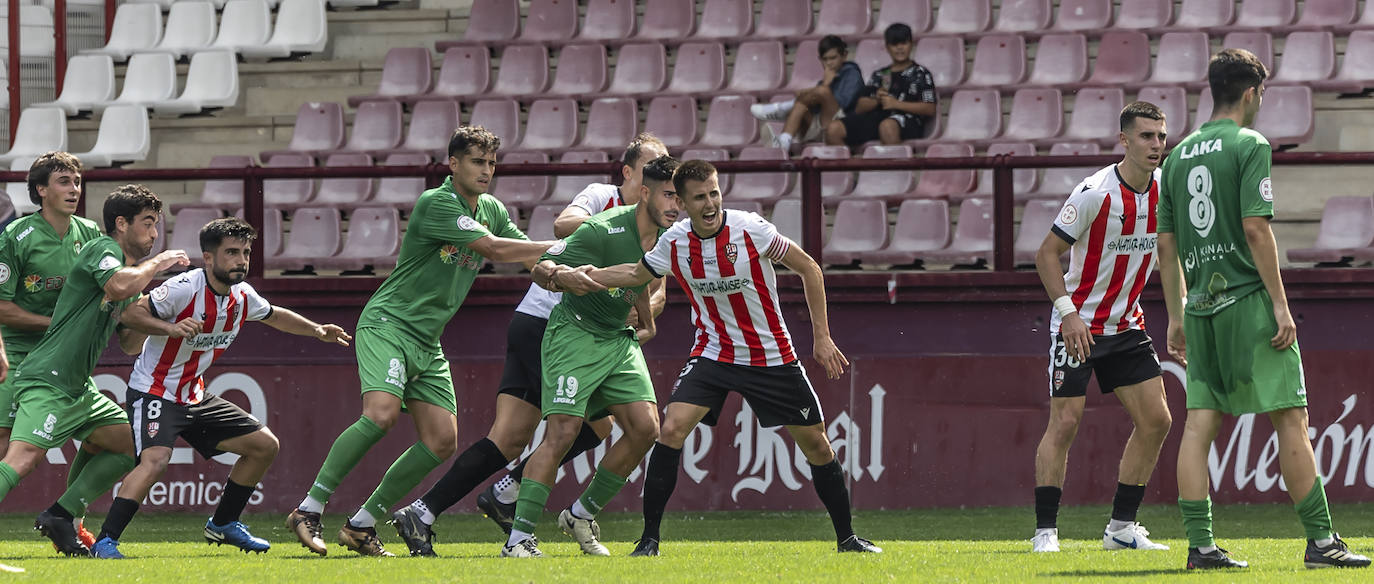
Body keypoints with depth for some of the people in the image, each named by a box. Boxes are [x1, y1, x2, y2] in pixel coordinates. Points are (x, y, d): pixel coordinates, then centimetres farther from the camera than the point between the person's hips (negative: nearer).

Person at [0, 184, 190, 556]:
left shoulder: (126, 266, 21)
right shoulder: (102, 250, -5)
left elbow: (130, 345, 26)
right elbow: (119, 286, -29)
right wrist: (157, 264, -12)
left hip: (79, 388, 10)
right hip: (46, 382, -10)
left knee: (130, 443, 12)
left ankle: (60, 517, 9)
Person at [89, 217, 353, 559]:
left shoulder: (243, 296, 2)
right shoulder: (185, 288, -22)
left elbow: (274, 316, 24)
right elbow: (130, 314, -25)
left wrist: (317, 331, 19)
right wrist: (171, 328, -39)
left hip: (195, 397, 8)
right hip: (153, 392, -8)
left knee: (264, 445, 9)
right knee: (155, 460, -32)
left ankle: (222, 525, 24)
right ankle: (105, 542, -29)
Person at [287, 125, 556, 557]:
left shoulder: (491, 210, 12)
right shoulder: (436, 204, -15)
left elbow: (530, 256, 17)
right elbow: (494, 249, -22)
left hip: (427, 342, 9)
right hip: (387, 323, -9)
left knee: (441, 440, -3)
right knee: (382, 413, -29)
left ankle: (362, 526, 4)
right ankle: (309, 509, -22)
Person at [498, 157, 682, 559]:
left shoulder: (666, 237, 1)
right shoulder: (603, 231, -23)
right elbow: (541, 269, -22)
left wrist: (647, 322, 27)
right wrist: (560, 276, -43)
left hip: (619, 338, 7)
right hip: (575, 333, -7)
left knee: (645, 428, -5)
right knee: (562, 433, -17)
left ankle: (582, 514, 11)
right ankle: (519, 538, -16)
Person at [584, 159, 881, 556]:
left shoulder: (750, 229, -18)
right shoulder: (674, 244, -8)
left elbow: (808, 268, -6)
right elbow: (637, 274, 14)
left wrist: (822, 337, -6)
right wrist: (585, 275, -1)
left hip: (772, 356, -1)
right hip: (713, 355, 1)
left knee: (816, 443, 3)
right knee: (672, 430, -19)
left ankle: (846, 538, 21)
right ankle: (649, 539, -11)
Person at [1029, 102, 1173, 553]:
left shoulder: (1165, 189, -1)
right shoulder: (1095, 192, -19)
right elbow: (1047, 253, -15)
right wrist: (1068, 312, -24)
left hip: (1126, 325, 7)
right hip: (1078, 325, -6)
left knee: (1155, 420, 1)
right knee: (1065, 422, -10)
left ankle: (1121, 528, 11)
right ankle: (1045, 530, -3)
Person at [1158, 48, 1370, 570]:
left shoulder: (1179, 155, 13)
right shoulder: (1249, 145, -6)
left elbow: (1166, 243, 14)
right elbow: (1256, 229, -14)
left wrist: (1177, 316, 19)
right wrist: (1280, 303, -12)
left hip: (1201, 306, 6)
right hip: (1247, 297, -6)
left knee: (1199, 423, 3)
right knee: (1290, 417, -3)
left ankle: (1200, 545, -2)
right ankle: (1320, 540, -4)